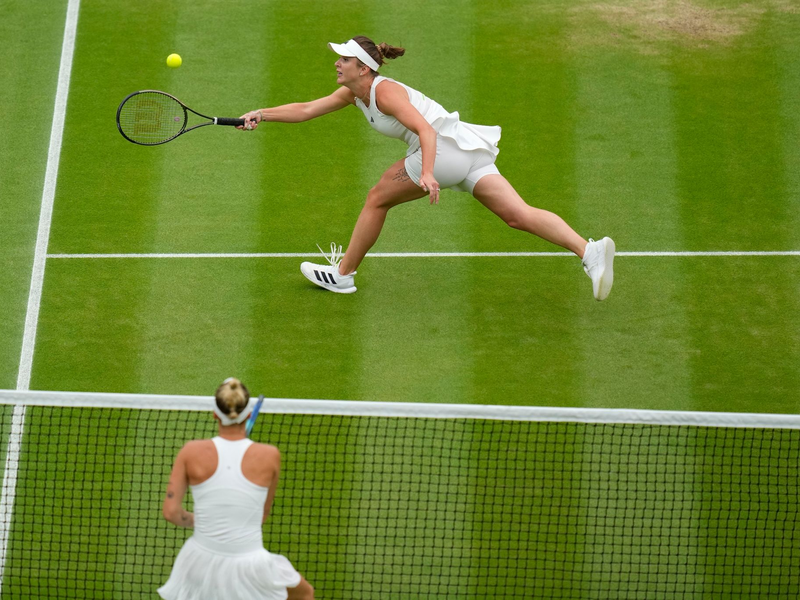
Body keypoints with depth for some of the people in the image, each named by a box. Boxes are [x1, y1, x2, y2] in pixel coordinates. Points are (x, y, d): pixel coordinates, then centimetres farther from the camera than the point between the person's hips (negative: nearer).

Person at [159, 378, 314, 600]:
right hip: (249, 567, -1)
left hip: (200, 565, 1)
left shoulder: (192, 451, -10)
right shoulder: (269, 456, -10)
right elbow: (262, 515, 2)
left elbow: (170, 512, -8)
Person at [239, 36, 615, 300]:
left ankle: (342, 274, 15)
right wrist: (262, 115, 14)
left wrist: (427, 173, -34)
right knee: (519, 216, -3)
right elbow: (306, 110, 21)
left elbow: (426, 130, -21)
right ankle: (589, 251, -18)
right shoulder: (352, 93, 15)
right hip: (468, 153, 9)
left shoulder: (384, 91, -11)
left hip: (447, 145, -9)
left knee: (377, 199, 4)